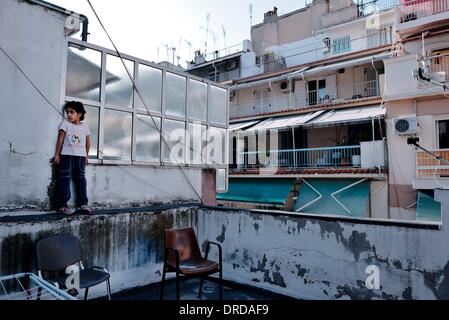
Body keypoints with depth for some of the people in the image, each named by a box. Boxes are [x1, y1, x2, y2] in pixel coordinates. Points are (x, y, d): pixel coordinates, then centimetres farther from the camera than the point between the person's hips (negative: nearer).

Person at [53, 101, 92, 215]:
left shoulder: (85, 126, 10)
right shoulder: (65, 123, 2)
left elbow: (87, 141, 15)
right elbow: (60, 139, 0)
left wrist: (86, 156, 15)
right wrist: (57, 154, -1)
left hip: (80, 156, 3)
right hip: (67, 155, -3)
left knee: (81, 179, 5)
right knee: (65, 179, -5)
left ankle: (82, 203, 11)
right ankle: (62, 205, -2)